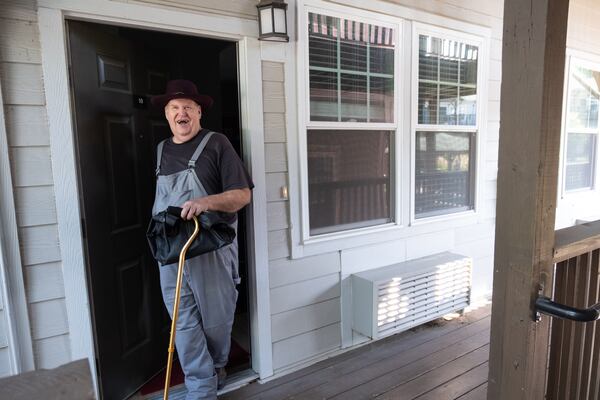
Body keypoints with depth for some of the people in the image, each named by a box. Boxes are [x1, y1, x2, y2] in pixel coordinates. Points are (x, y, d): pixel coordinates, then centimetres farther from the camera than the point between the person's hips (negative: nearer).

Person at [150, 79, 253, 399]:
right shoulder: (161, 150, 13)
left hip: (211, 248, -4)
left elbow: (243, 194, -11)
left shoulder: (216, 144, -6)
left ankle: (217, 369, 38)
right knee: (184, 323, 6)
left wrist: (206, 202, -26)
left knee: (215, 319, 10)